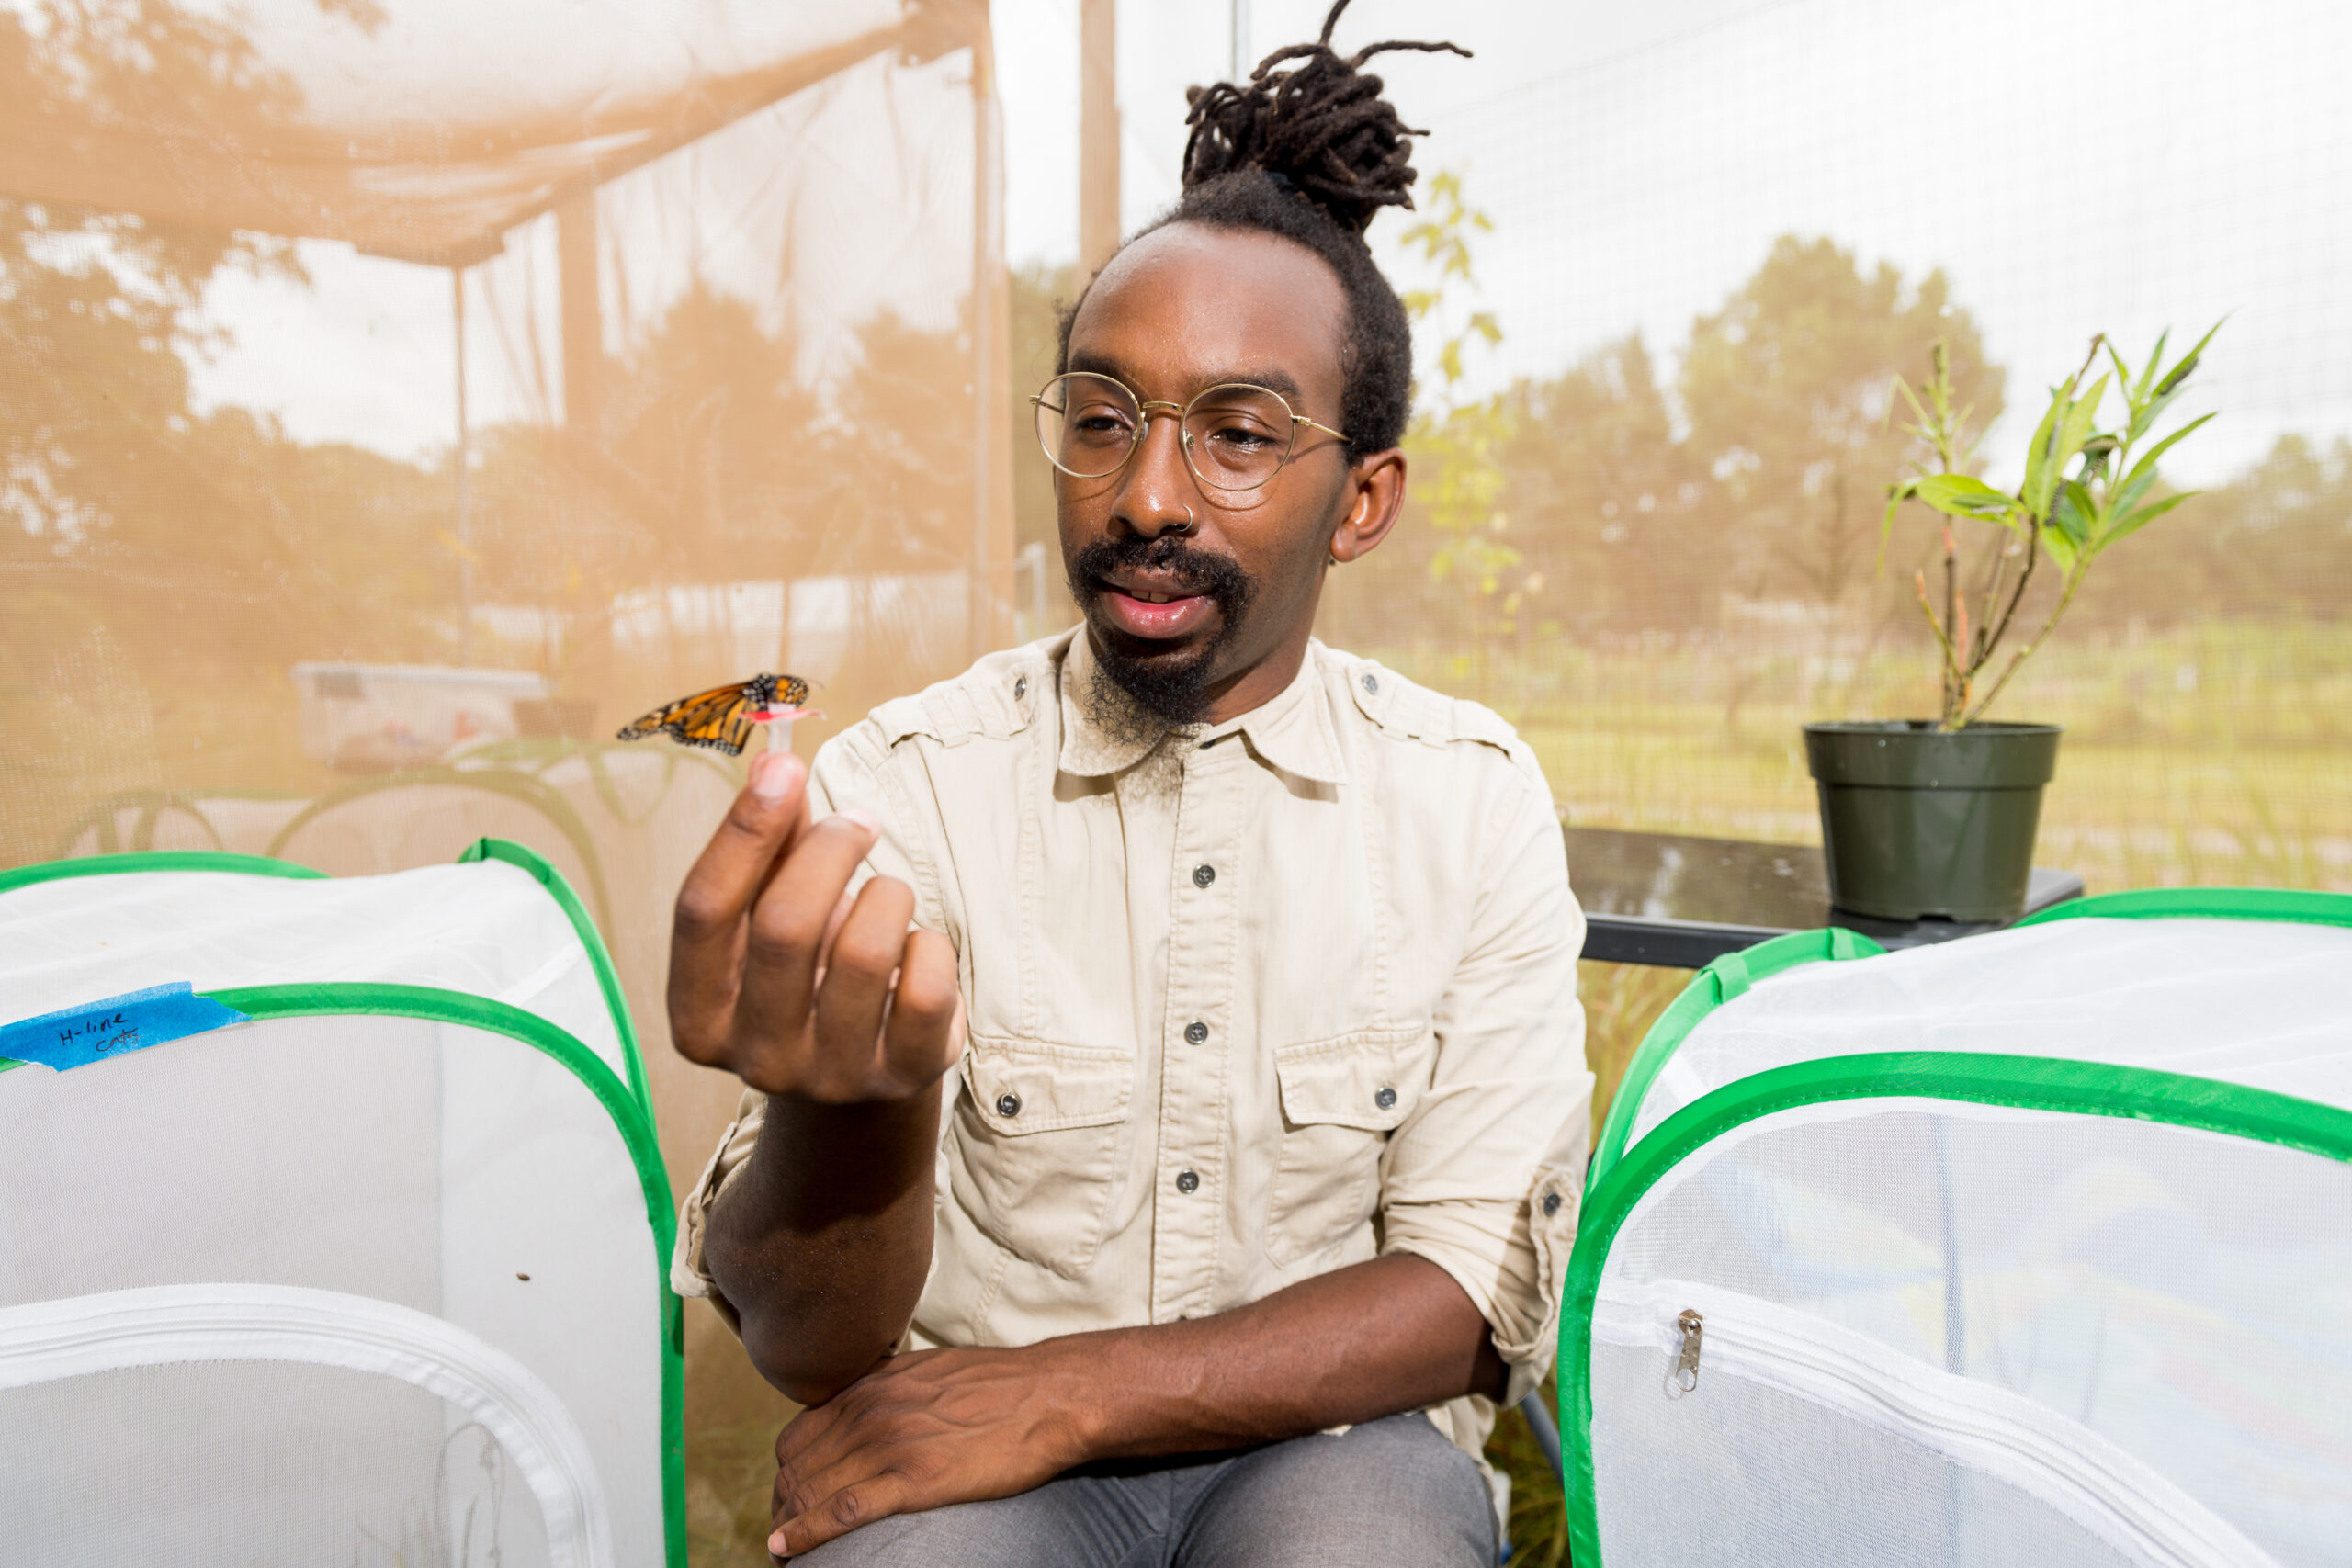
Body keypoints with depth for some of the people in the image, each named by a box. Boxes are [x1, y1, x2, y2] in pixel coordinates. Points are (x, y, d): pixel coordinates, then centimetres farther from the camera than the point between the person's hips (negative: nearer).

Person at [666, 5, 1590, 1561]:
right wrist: (846, 1109, -35)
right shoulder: (903, 783, -8)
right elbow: (812, 1343, -12)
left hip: (1320, 1441, 2)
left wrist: (1071, 1392, -18)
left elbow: (1474, 1290, -7)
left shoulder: (1474, 799, -4)